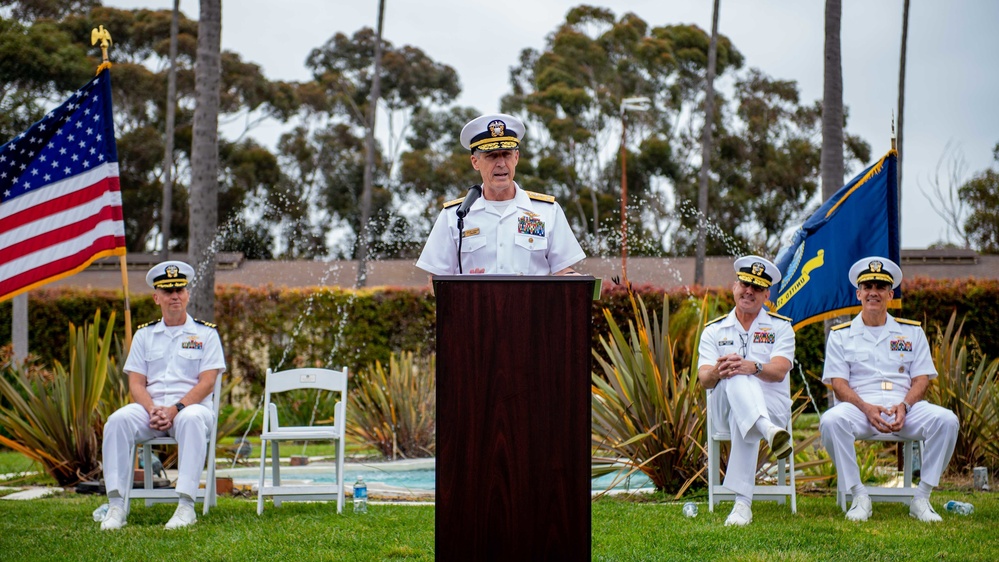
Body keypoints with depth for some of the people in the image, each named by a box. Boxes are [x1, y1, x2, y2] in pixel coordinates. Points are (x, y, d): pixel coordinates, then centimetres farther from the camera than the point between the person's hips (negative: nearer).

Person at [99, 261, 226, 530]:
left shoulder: (205, 333, 7)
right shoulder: (145, 334, 16)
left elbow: (206, 383, -3)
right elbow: (136, 382, 8)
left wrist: (174, 410, -18)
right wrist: (153, 410, -13)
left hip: (191, 405, -3)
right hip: (150, 407, 3)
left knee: (191, 419, -39)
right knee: (118, 420, -29)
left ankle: (186, 505, -41)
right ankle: (116, 505, -31)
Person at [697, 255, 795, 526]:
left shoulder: (780, 327, 11)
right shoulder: (714, 330, 16)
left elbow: (779, 371, -9)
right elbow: (704, 379, 0)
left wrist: (753, 367, -33)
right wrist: (717, 372, -26)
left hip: (772, 404, 0)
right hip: (724, 407, 1)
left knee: (742, 418, -39)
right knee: (736, 379, -37)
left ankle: (743, 502, -51)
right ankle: (769, 432, -67)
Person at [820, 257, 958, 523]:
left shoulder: (911, 331, 17)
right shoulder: (841, 335, 13)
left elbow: (921, 379, 9)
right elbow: (839, 383, 3)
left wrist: (904, 406, -13)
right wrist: (867, 408, -17)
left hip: (905, 405, 1)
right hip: (860, 406, -1)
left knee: (946, 420, -29)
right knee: (831, 420, -35)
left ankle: (922, 498, -18)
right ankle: (859, 497, -22)